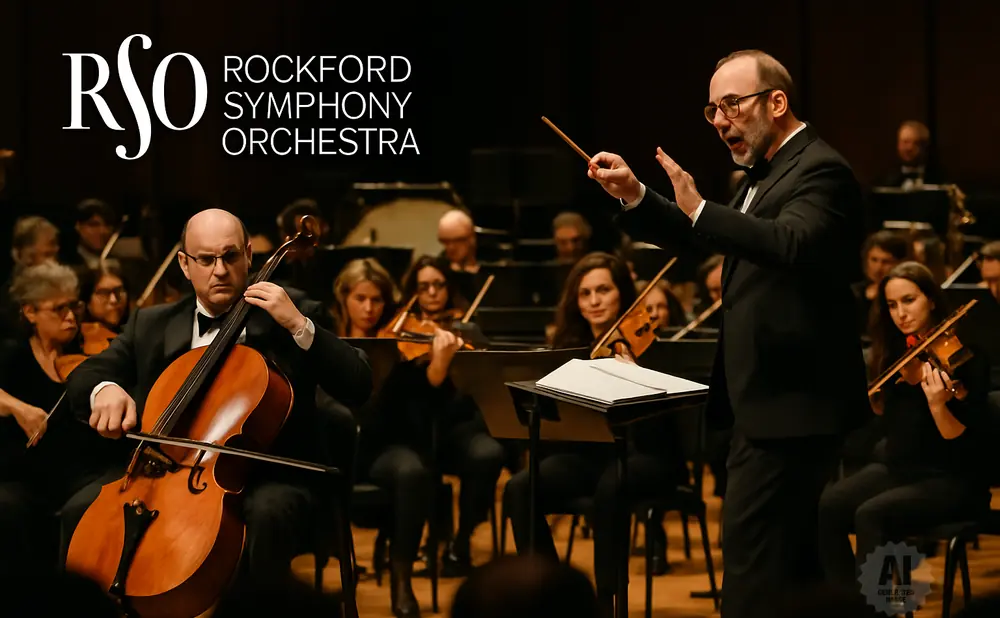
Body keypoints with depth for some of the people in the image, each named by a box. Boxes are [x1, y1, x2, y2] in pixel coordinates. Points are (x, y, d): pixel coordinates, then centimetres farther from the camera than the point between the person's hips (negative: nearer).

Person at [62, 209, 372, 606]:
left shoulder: (285, 318, 4)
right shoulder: (151, 325, 13)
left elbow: (358, 388, -6)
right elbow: (82, 378, 7)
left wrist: (299, 326, -17)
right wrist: (104, 389, -17)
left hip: (268, 477, -3)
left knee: (267, 513, -37)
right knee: (82, 511, -17)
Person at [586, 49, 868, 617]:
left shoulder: (819, 170, -15)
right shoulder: (766, 174, 16)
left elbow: (792, 244, -34)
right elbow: (700, 240, 22)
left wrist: (700, 208, -38)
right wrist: (636, 196, 7)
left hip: (791, 404, -11)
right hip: (771, 401, 11)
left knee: (751, 568, -13)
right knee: (788, 560, 17)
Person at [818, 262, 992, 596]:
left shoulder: (965, 356, -12)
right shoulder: (896, 354, 7)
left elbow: (965, 443, -20)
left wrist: (937, 404, -38)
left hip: (952, 481, -6)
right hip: (897, 469, 6)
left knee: (871, 515, -33)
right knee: (825, 508, -21)